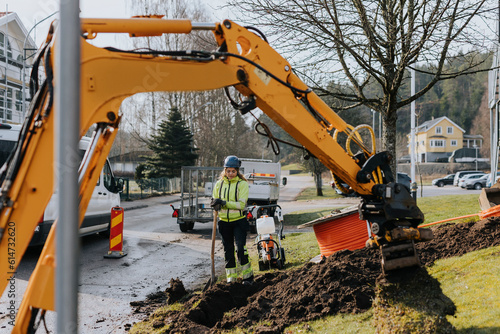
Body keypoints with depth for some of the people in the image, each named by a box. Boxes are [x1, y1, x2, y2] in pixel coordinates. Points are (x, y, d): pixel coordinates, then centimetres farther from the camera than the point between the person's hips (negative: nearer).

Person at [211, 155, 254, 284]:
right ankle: (231, 277, 21)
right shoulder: (219, 184, 6)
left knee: (240, 248, -12)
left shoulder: (242, 184, -6)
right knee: (228, 250, 10)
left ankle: (247, 275, 3)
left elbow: (241, 204, -15)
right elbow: (215, 200, 9)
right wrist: (216, 204, -15)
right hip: (224, 221, 4)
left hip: (239, 221, -4)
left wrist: (225, 203, -25)